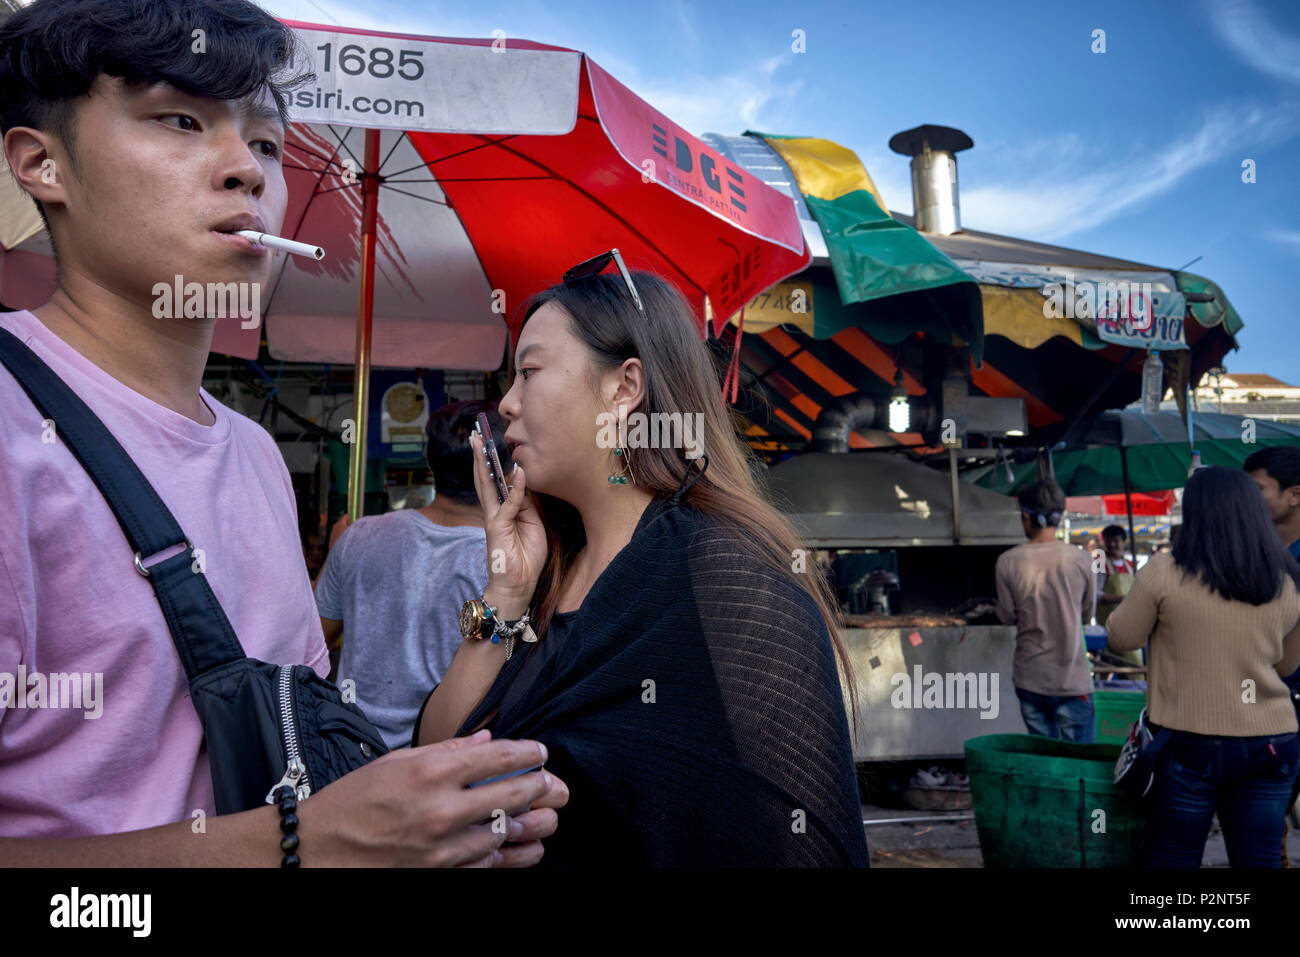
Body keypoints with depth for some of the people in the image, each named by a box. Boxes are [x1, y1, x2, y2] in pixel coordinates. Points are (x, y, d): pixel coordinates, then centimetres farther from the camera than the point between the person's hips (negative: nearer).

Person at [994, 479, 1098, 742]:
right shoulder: (1081, 560, -9)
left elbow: (1007, 616, -1)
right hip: (1072, 680, -1)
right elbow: (1087, 611, 5)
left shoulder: (1007, 562, -8)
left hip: (1029, 680, 2)